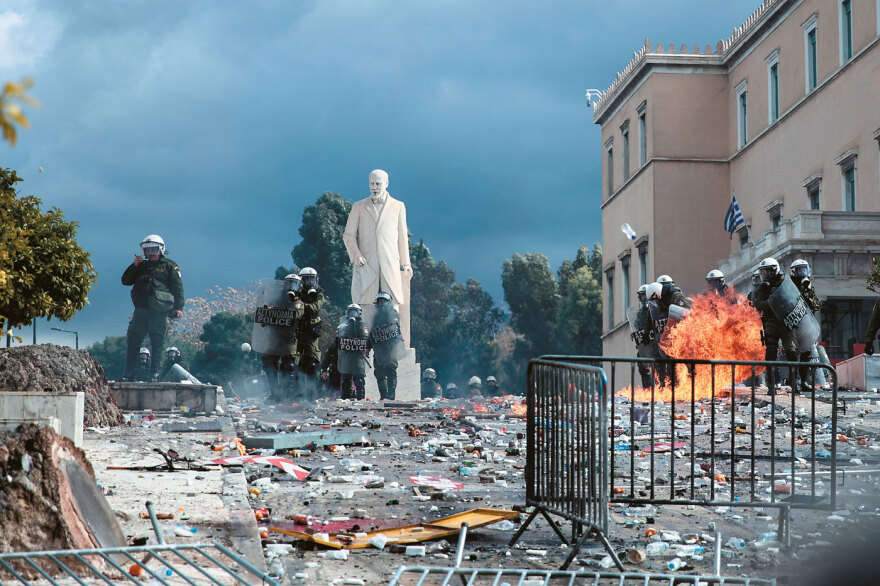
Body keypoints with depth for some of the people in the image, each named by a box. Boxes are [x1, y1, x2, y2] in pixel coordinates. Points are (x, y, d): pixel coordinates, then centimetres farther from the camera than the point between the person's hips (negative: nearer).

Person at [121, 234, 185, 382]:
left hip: (159, 311, -4)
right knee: (132, 341, -1)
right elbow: (126, 281, 17)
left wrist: (178, 307, -9)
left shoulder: (169, 266, 8)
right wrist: (134, 266, 3)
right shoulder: (141, 266, 22)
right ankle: (128, 374, 1)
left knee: (157, 343, -3)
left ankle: (154, 374, 0)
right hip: (141, 309, 4)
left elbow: (178, 288, 2)